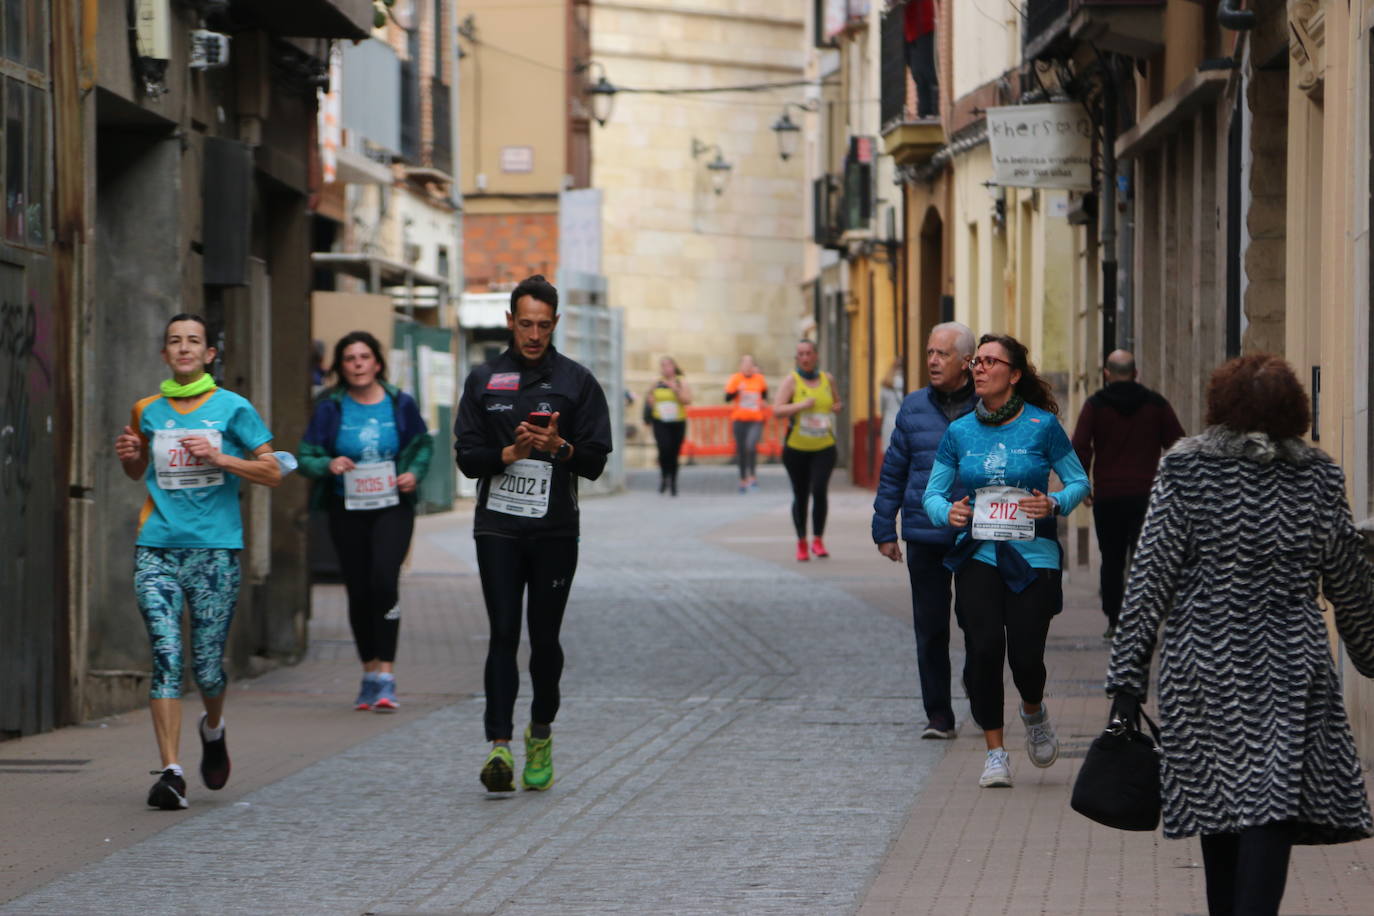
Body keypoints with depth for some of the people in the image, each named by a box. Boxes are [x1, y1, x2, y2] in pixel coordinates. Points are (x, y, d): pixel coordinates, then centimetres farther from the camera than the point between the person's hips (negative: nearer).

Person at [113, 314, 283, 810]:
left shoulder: (231, 408, 2)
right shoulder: (148, 411, 11)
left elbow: (272, 472, 2)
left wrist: (219, 457, -12)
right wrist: (127, 456, 4)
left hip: (215, 547, -2)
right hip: (157, 548, 2)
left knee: (208, 665, 1)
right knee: (165, 655, -12)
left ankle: (213, 729, 35)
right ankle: (171, 771, -12)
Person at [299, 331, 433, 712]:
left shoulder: (400, 404, 1)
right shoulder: (329, 409, -1)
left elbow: (424, 445, 14)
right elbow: (306, 457, 1)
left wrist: (414, 473, -5)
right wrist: (328, 465, -20)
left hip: (392, 508, -2)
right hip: (347, 510, 2)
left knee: (384, 578, -20)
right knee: (358, 591, 6)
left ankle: (386, 676, -17)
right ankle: (370, 673, 24)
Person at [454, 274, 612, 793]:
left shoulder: (576, 383, 5)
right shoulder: (483, 381, 8)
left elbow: (595, 462, 2)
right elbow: (467, 457, 5)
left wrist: (558, 447, -17)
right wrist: (510, 453, -13)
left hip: (555, 530, 0)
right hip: (498, 527, 0)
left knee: (545, 637, 5)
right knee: (503, 634, -8)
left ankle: (540, 733, 25)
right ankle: (500, 745, -14)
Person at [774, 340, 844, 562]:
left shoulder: (827, 379, 9)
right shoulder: (791, 381, -2)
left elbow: (837, 403, 26)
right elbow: (777, 411, -12)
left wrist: (838, 407, 3)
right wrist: (800, 405, -25)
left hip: (824, 447, 1)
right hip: (796, 447, -1)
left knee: (819, 490, -16)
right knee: (800, 496, 6)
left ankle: (818, 540, -5)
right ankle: (801, 543, 20)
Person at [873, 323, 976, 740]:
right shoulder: (914, 408, 6)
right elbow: (893, 471, 11)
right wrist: (884, 529, 8)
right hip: (925, 538, 2)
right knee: (930, 629, 1)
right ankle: (938, 716, 7)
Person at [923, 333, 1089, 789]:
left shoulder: (1042, 426, -2)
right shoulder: (959, 432, 5)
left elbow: (1080, 481, 4)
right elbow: (932, 493, 10)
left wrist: (1055, 504, -15)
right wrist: (947, 512, -12)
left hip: (1033, 554, -2)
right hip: (977, 554, 2)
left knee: (1026, 654, -7)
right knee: (984, 647, -13)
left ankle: (1033, 712, 30)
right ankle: (995, 751, 2)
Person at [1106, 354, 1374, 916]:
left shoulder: (1185, 467, -2)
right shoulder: (1317, 474, 2)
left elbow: (1152, 574, -6)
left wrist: (1127, 671, -5)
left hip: (1205, 660, 1)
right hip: (1289, 665, -1)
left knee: (1217, 795, 14)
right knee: (1272, 802, -7)